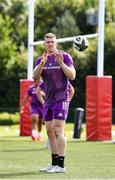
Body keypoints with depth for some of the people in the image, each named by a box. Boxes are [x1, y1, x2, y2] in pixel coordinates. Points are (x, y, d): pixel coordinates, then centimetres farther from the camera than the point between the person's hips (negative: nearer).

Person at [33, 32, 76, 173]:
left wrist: (61, 63, -25)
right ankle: (54, 164, 13)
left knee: (58, 131, -14)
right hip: (48, 100, 6)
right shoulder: (41, 60, 10)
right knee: (50, 131, 7)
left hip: (61, 99, -6)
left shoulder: (64, 56, -4)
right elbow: (35, 76, -6)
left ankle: (61, 165, -15)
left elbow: (72, 76, -12)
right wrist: (42, 64, -24)